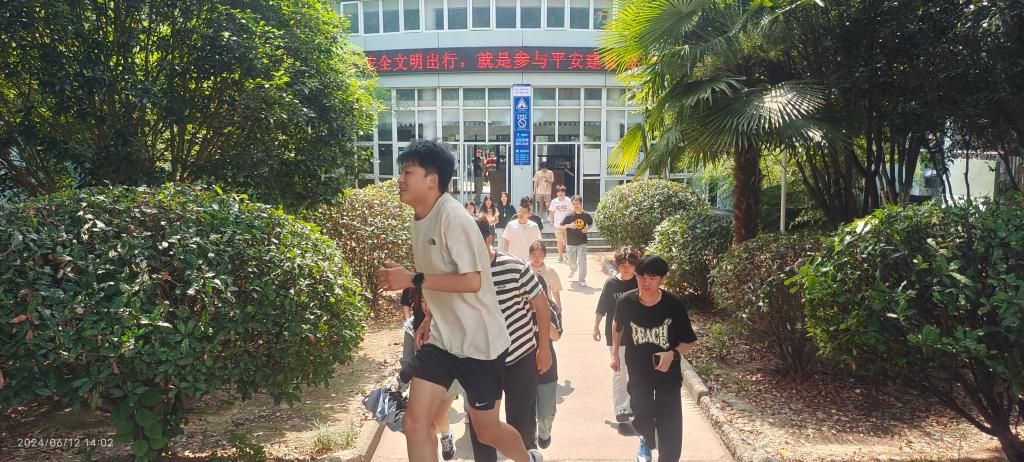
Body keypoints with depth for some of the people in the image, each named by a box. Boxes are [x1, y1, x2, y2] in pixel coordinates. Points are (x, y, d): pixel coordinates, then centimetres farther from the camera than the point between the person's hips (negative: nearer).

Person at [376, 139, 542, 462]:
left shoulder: (453, 218, -21)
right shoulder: (420, 219, 6)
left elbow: (471, 281, -26)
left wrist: (413, 279, -25)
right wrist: (431, 319, 13)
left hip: (478, 341, -7)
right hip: (441, 338, 7)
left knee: (486, 430, 10)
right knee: (415, 422, 0)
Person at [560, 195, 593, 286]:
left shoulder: (586, 215, -5)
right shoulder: (569, 216, -9)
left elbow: (591, 223, 14)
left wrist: (587, 229, -7)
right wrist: (569, 225, -16)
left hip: (582, 243, -1)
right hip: (571, 243, 1)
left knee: (582, 262, -9)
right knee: (572, 262, 14)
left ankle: (582, 280, 5)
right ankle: (573, 269, 50)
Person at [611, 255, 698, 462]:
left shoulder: (674, 304, -20)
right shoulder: (626, 302, -15)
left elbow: (689, 341, -9)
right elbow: (617, 326, 8)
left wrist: (673, 354, -27)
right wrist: (615, 353, 14)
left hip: (668, 372, -1)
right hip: (638, 370, 1)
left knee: (670, 425, -1)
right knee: (642, 417, 12)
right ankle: (647, 441, 47)